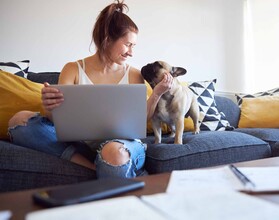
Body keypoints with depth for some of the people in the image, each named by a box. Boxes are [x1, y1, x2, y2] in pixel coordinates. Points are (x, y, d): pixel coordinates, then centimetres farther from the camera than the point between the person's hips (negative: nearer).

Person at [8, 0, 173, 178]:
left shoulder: (134, 75, 5)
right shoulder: (73, 70, 4)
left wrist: (157, 94, -10)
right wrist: (50, 108, -26)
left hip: (123, 143, -2)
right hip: (83, 143, 3)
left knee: (115, 152, -42)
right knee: (20, 119, -20)